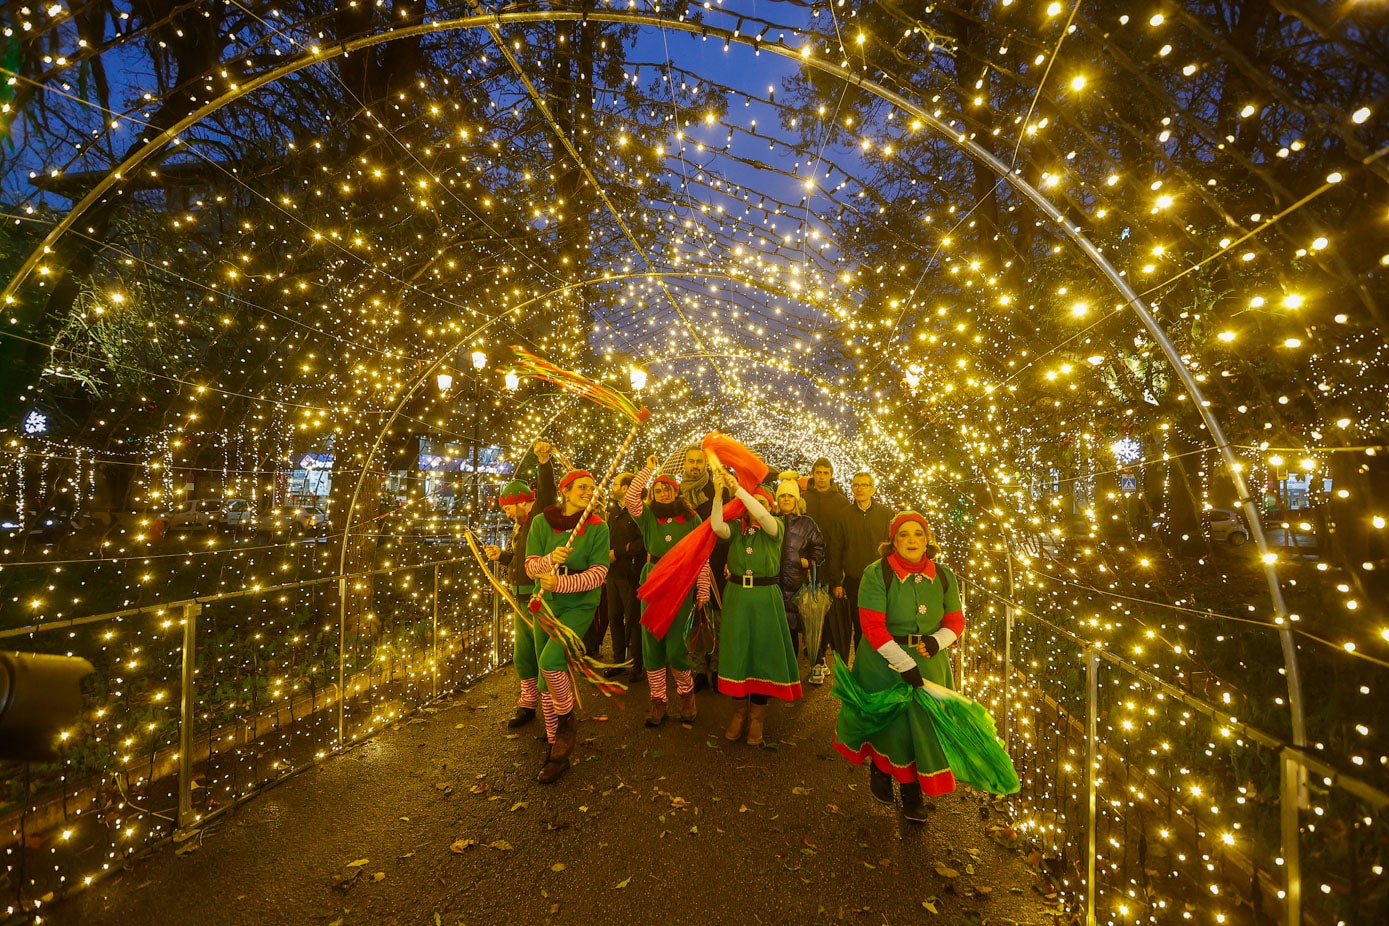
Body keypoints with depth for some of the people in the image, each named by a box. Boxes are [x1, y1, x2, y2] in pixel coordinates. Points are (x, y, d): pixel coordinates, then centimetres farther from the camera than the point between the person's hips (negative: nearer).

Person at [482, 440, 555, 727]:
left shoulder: (542, 517, -12)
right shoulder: (521, 526, 16)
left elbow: (547, 494, -33)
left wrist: (544, 461, -49)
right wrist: (501, 555, 8)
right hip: (522, 599, 10)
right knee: (522, 653, 18)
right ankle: (528, 704, 33)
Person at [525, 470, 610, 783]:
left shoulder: (597, 527, -7)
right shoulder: (542, 522, -2)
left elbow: (598, 573, -13)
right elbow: (530, 565, -5)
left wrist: (560, 583, -24)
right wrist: (550, 560, -27)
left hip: (579, 605, -3)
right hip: (546, 604, 3)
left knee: (550, 661, -24)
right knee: (547, 680, 9)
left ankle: (567, 718, 5)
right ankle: (556, 751, 26)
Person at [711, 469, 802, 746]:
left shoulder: (775, 527, -1)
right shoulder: (737, 527, 3)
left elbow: (763, 517, -24)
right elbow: (717, 526, -19)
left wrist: (738, 489, -29)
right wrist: (719, 494, -30)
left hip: (765, 598, -1)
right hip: (736, 596, 2)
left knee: (762, 653, 5)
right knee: (736, 653, 7)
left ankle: (757, 717, 22)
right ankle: (739, 711, 26)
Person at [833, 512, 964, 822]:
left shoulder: (943, 576, -1)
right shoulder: (877, 573, -16)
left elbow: (956, 621, 8)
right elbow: (873, 627, -19)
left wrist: (937, 640, -13)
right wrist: (905, 663, -21)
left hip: (928, 662, 4)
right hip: (884, 662, -4)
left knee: (924, 726, 7)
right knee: (890, 724, 9)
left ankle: (912, 794, 31)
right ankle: (880, 772, 42)